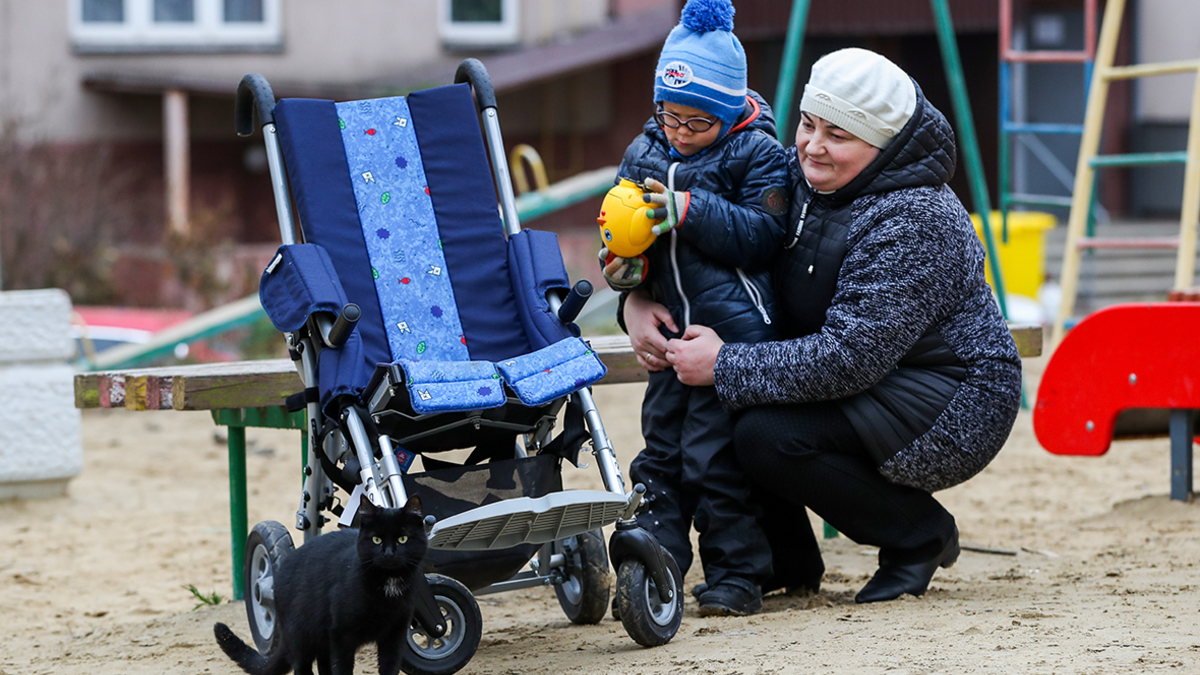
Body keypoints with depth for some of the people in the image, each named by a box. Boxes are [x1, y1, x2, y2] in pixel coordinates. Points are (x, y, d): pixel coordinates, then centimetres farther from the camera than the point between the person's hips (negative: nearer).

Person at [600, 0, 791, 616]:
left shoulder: (757, 154, -5)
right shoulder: (645, 154, 12)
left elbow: (761, 236, -15)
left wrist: (687, 209, -21)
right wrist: (626, 264, -7)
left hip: (736, 330, -6)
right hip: (672, 334, 6)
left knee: (715, 456, -7)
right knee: (661, 453, 10)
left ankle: (737, 575, 3)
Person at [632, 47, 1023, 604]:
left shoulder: (912, 223, -25)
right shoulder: (796, 178, 0)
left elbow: (850, 357, -30)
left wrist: (724, 366, -27)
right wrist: (638, 297, -12)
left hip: (951, 408, -9)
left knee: (768, 437, -26)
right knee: (717, 406, -7)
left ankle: (920, 534, -5)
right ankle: (790, 560, 10)